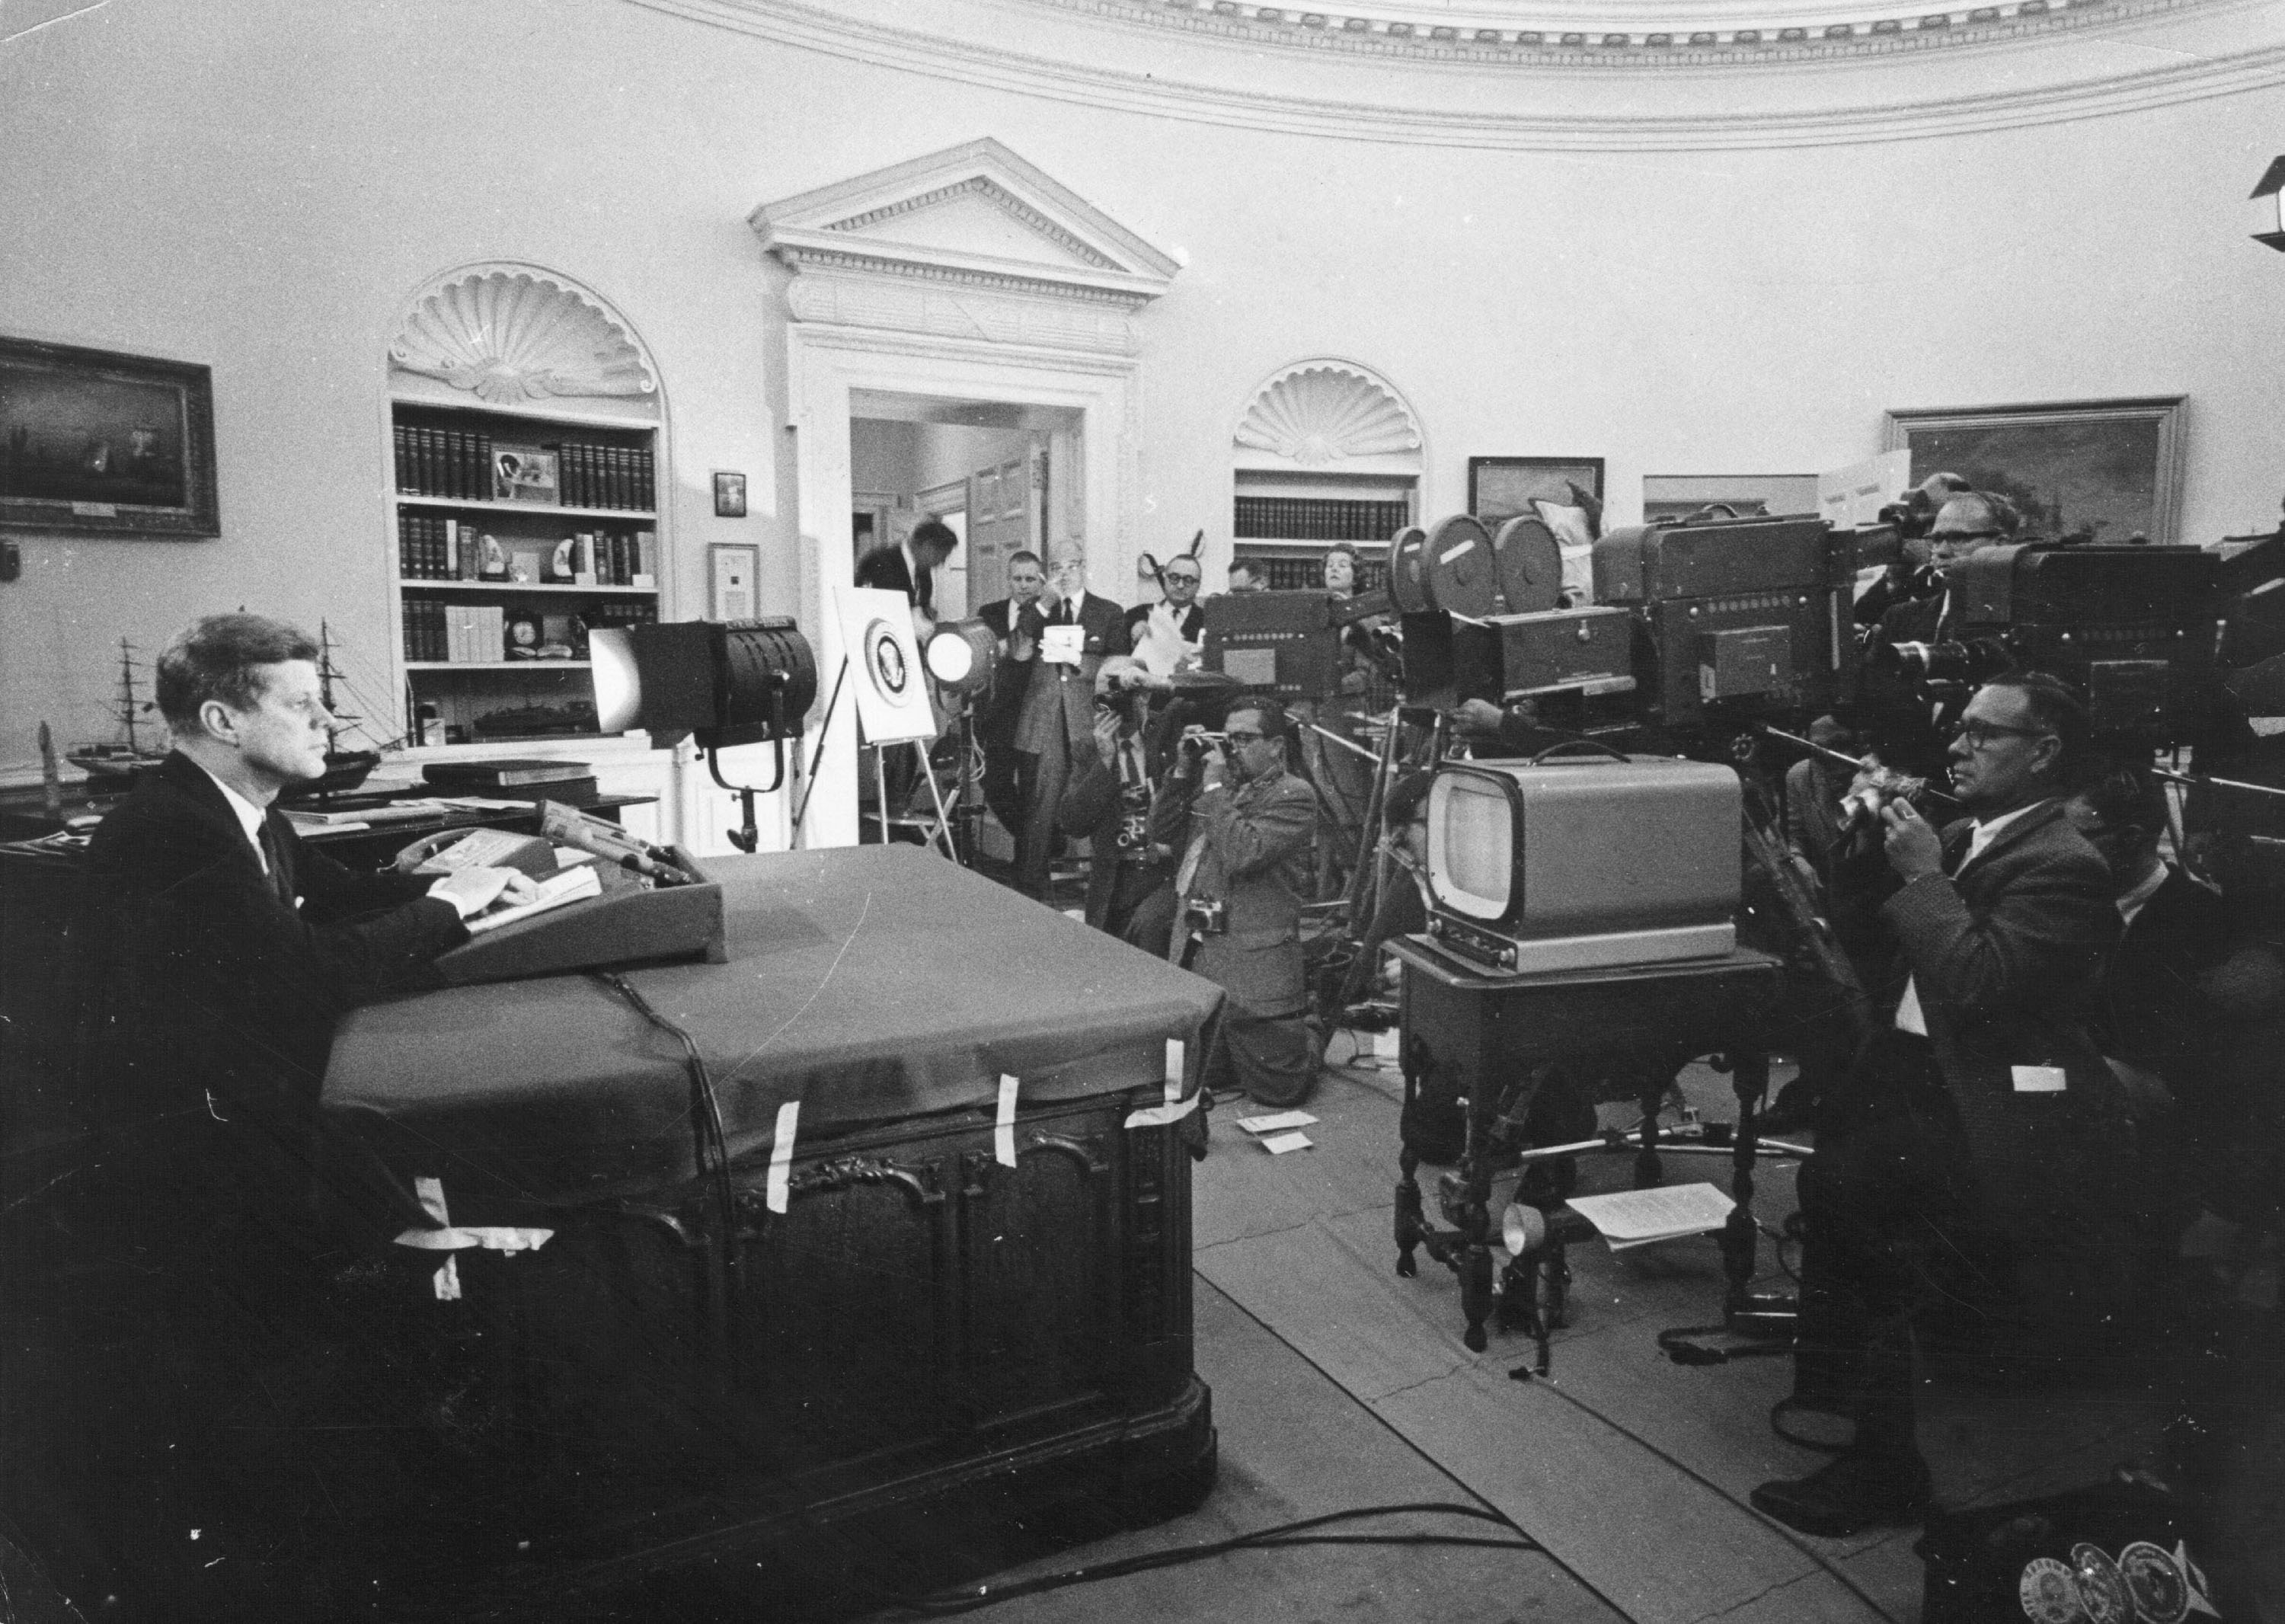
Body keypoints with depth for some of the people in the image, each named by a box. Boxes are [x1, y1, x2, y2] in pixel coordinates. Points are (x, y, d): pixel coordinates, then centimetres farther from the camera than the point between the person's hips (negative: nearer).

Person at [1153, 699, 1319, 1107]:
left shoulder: (1294, 796, -9)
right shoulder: (1221, 788, 13)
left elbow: (1243, 854, -23)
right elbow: (1162, 834, 12)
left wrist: (1214, 787, -16)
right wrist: (1182, 772, 3)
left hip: (1252, 966, -7)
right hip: (1195, 956, 7)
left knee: (1278, 1088, 1)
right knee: (1201, 1080, 14)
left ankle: (1309, 1036, 31)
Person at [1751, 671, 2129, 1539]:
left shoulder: (2064, 866, -14)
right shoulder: (1967, 839, 14)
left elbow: (1974, 985, -26)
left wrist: (1922, 874, -18)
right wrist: (1872, 840, 7)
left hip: (1989, 1109, -9)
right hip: (1920, 1069, 9)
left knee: (1846, 1178, -23)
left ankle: (1882, 1465, -8)